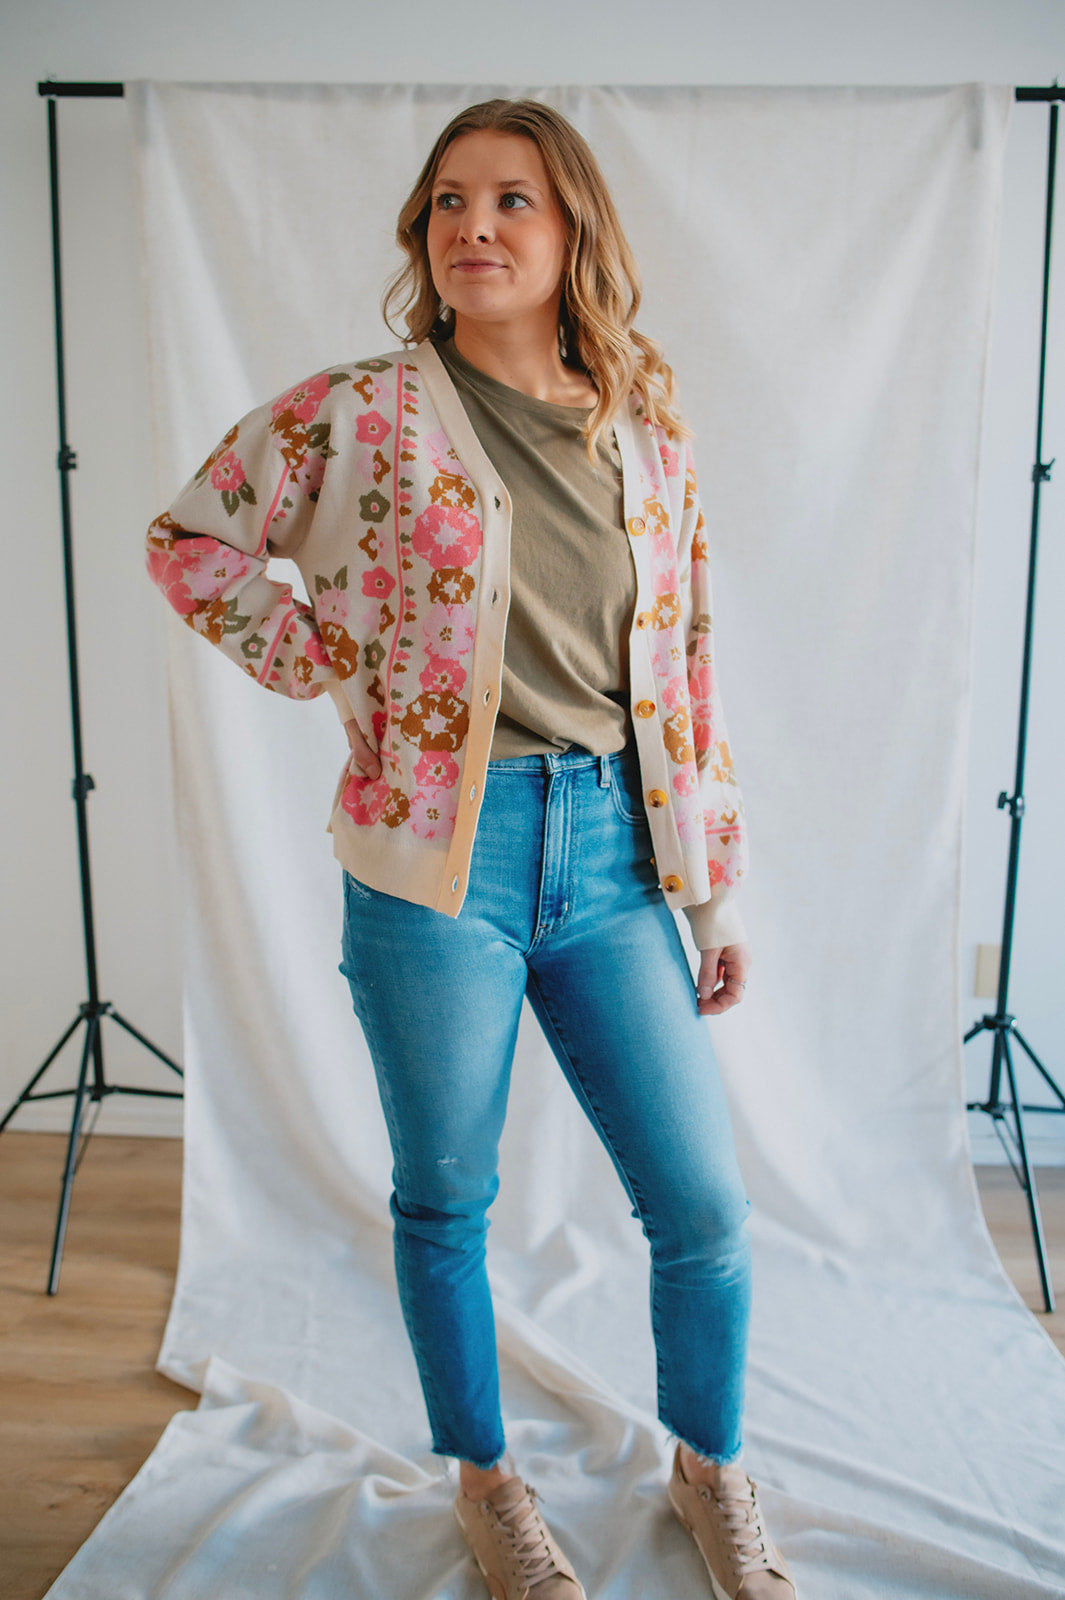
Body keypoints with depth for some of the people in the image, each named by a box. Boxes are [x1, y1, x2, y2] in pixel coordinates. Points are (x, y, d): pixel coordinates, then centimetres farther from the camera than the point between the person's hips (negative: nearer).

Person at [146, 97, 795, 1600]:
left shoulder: (648, 433, 8)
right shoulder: (364, 411, -2)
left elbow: (688, 666, 10)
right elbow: (189, 537, 7)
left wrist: (717, 890, 9)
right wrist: (326, 663, -5)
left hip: (608, 852, 3)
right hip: (438, 855, -2)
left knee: (708, 1203, 7)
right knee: (445, 1200, 12)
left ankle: (710, 1470, 37)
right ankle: (485, 1479, 40)